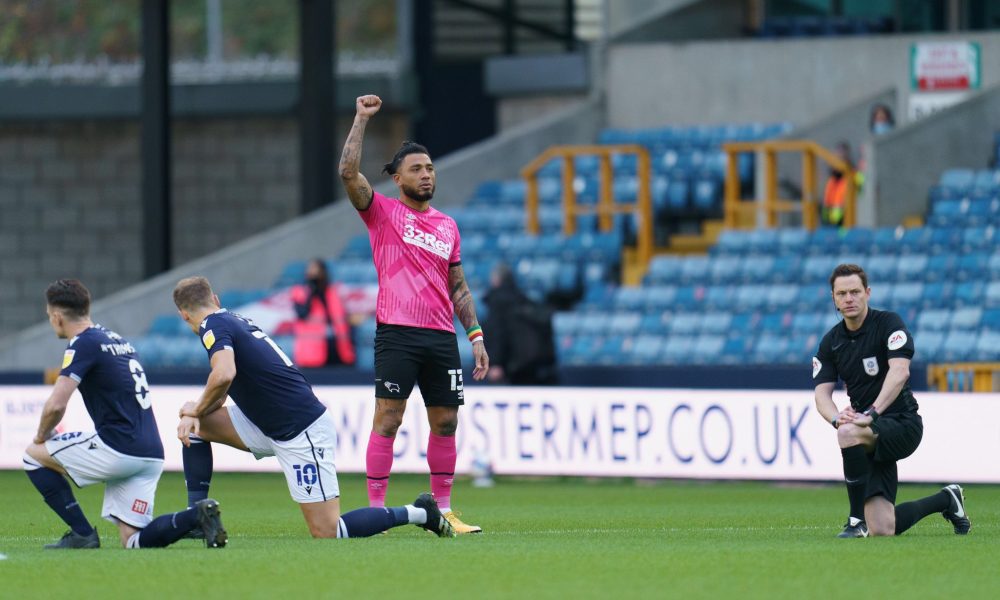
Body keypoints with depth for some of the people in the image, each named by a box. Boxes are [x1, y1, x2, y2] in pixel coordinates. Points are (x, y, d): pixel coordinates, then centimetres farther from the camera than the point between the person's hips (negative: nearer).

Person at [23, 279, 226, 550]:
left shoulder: (83, 344, -7)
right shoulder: (117, 339, 21)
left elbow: (56, 405, -15)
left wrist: (42, 435, 5)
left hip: (119, 451, -8)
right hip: (151, 454, 8)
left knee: (34, 454, 9)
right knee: (133, 541, 9)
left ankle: (82, 533, 3)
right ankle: (197, 515, -11)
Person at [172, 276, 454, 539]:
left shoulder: (214, 325, -12)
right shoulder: (236, 321, 15)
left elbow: (224, 375, -31)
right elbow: (224, 386, 19)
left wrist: (197, 410, -12)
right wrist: (194, 416, 0)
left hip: (301, 432, -10)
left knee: (326, 533, -9)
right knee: (194, 426, 8)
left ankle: (418, 513, 2)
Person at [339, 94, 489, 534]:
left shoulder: (447, 225, 16)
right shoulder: (383, 213, 4)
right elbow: (348, 172, -12)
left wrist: (476, 335, 11)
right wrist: (362, 119, -8)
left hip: (442, 338, 5)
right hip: (397, 335, -5)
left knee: (445, 422, 6)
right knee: (387, 419, -9)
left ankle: (443, 510, 15)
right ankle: (375, 510, -8)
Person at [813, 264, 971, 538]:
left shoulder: (888, 323, -8)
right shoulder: (831, 342, 9)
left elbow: (899, 371, -23)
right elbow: (822, 392, 1)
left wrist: (871, 413, -34)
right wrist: (836, 417, -23)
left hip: (901, 422, -6)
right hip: (873, 436, 6)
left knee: (849, 433, -38)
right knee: (883, 530, -4)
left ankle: (857, 520, -25)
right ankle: (946, 500, 26)